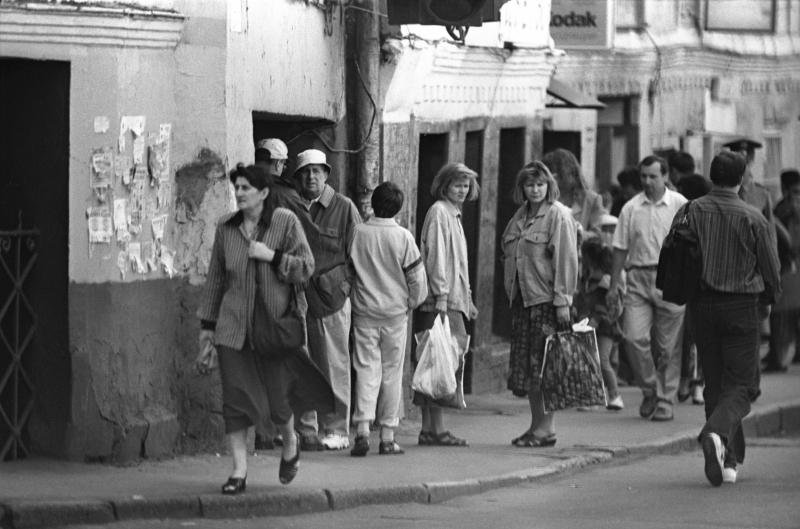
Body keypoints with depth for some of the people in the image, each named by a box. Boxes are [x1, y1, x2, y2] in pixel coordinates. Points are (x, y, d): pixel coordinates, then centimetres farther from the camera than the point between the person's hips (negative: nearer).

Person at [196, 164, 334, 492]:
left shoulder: (286, 222, -3)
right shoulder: (226, 228, 6)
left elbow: (306, 267, -3)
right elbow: (215, 279, 11)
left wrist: (271, 256, -17)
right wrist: (207, 329, 10)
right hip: (234, 326, 2)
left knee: (277, 397, 3)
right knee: (235, 398, -4)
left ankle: (290, 444, 35)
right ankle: (239, 471, 1)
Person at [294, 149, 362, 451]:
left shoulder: (344, 208, 3)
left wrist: (346, 284, -4)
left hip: (332, 299, -3)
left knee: (334, 366, -1)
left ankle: (337, 430, 4)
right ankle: (306, 430, 9)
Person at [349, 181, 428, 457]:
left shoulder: (358, 233, -4)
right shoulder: (403, 237, -8)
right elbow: (417, 277, -4)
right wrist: (411, 303, 13)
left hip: (364, 310, 1)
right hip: (395, 312, -1)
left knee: (366, 369, 1)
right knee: (392, 372, 7)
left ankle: (363, 429, -15)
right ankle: (387, 436, 10)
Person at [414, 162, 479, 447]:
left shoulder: (454, 215, 23)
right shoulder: (439, 213, -7)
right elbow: (436, 256, -15)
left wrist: (467, 298, 27)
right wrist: (441, 296, -20)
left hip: (453, 301, 10)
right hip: (439, 304, -10)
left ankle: (429, 429, 7)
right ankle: (435, 428, -13)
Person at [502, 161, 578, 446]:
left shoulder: (558, 216, -6)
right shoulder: (520, 216, 17)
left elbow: (566, 260, -12)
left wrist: (563, 300, -17)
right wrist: (511, 292, 14)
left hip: (547, 298, -8)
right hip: (521, 299, 8)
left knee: (544, 362, -8)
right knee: (525, 362, 7)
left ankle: (547, 427, -5)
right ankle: (536, 423, 14)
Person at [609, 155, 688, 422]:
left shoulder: (680, 206, 1)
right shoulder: (631, 208, 7)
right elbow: (620, 249, 12)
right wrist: (614, 284, 10)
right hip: (638, 277, 2)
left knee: (668, 346, 1)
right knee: (634, 337, -10)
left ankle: (665, 401, 10)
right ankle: (650, 389, 11)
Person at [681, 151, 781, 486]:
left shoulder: (691, 212, -3)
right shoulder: (752, 219, -9)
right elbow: (771, 268, -2)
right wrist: (769, 297, 18)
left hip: (701, 306, 3)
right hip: (741, 306, -3)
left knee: (714, 383, 12)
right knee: (739, 385, 0)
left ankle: (729, 461, 13)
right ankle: (717, 433, -29)